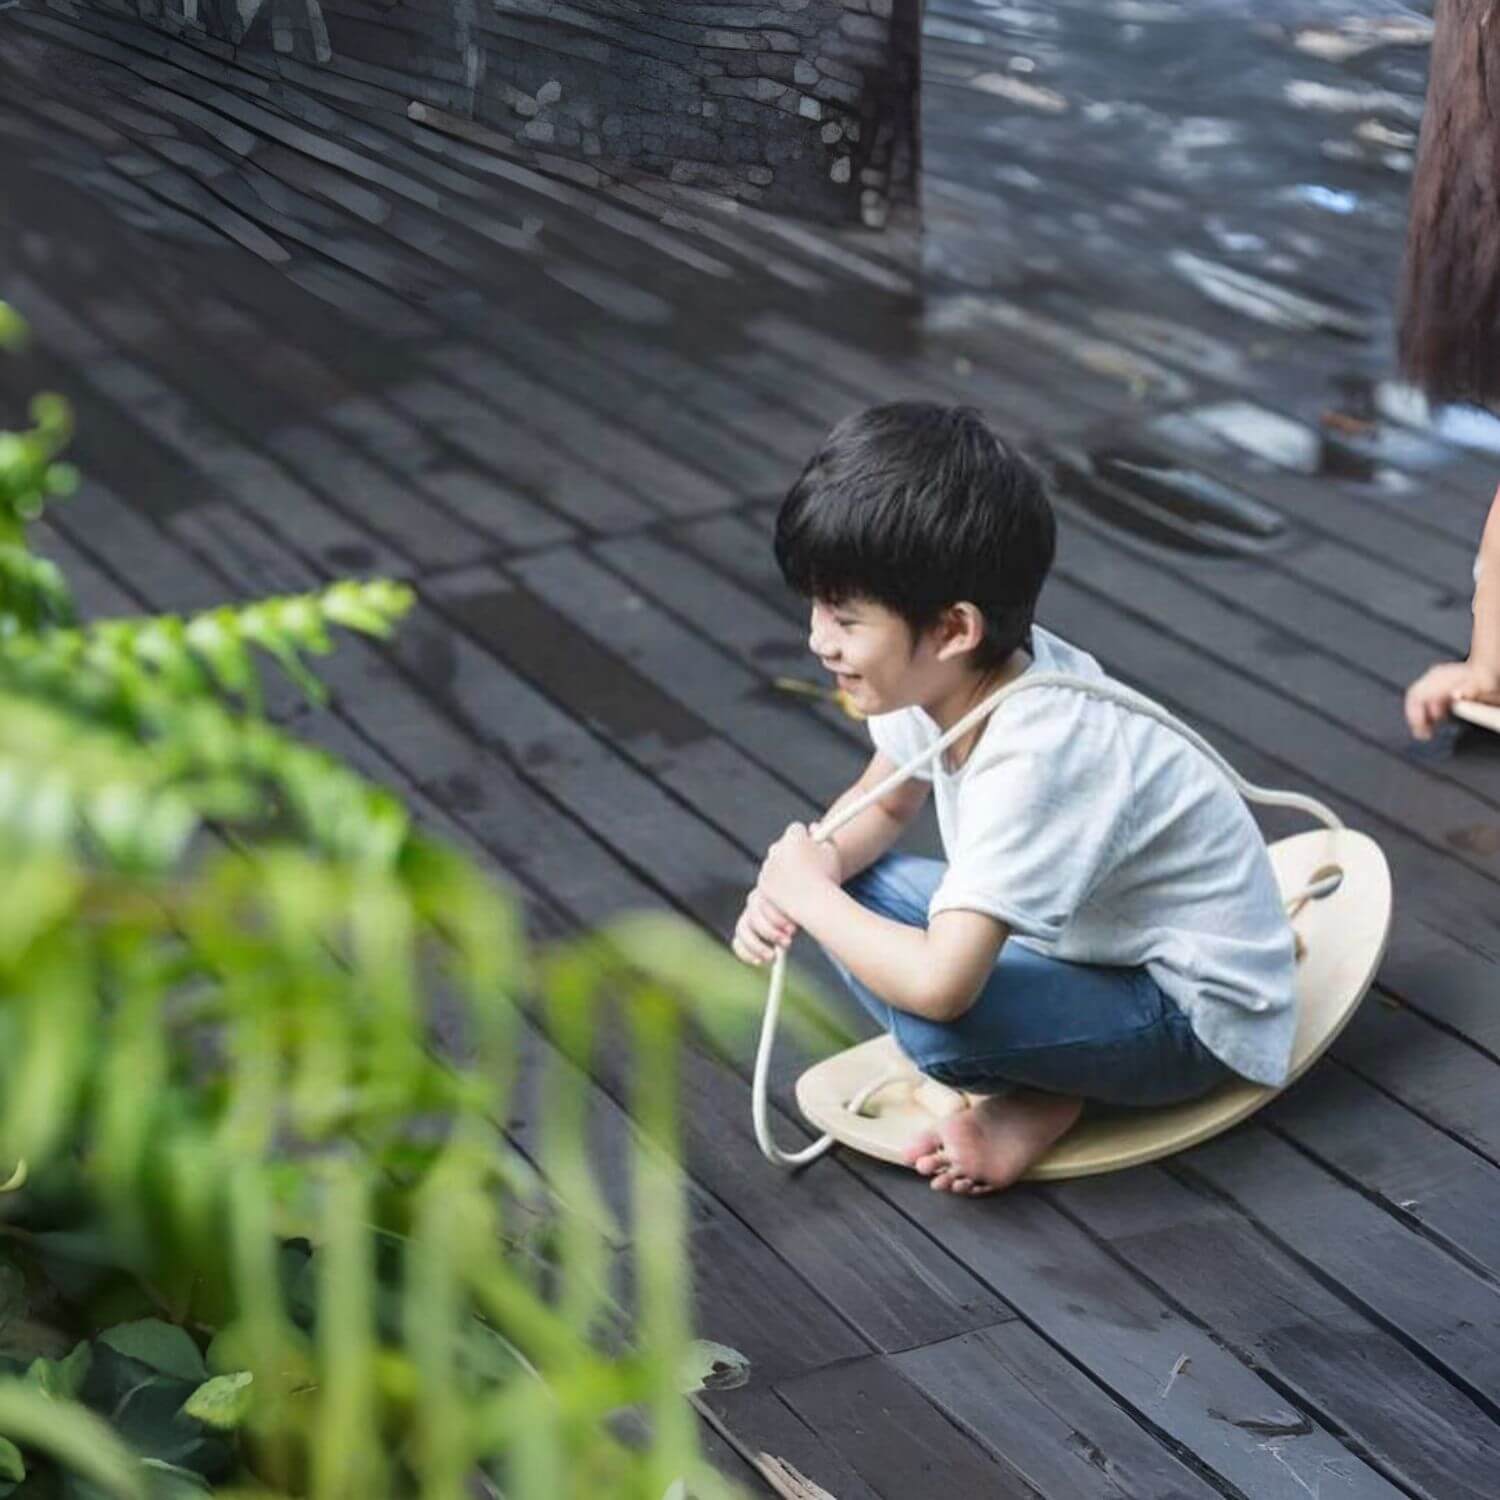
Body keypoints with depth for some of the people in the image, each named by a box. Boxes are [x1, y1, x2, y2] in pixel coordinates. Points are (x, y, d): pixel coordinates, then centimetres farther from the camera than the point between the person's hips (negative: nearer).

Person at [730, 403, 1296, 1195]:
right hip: (1090, 941, 9)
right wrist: (806, 875, -13)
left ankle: (1035, 1099, 0)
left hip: (1191, 1013, -9)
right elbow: (882, 805, 10)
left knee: (927, 1013, -33)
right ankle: (1035, 1080, -5)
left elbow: (939, 984, -44)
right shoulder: (950, 676, -11)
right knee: (843, 886, -2)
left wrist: (809, 894, -25)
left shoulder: (1032, 759, -36)